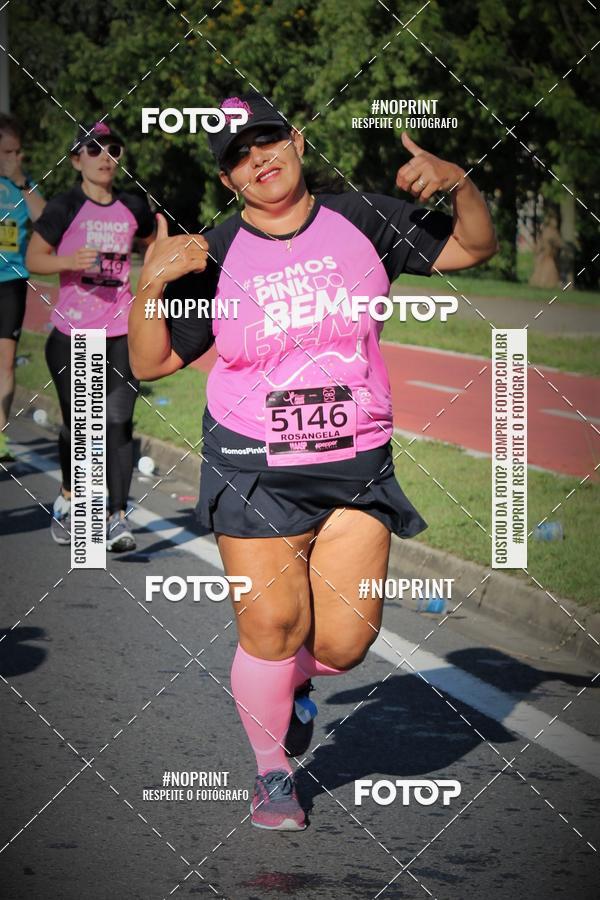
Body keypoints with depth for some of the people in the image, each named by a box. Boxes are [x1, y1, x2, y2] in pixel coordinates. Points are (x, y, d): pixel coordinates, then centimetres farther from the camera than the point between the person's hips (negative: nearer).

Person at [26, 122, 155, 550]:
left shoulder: (133, 207, 6)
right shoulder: (66, 207, -5)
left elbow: (153, 242, 24)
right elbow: (33, 257, -5)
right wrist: (70, 261, -22)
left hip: (122, 334, 2)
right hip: (72, 335, -2)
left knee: (119, 421, -8)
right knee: (78, 423, 4)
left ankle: (118, 517, -7)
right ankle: (69, 498, 30)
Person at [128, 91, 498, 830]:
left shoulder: (364, 221, 3)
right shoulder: (214, 258, -1)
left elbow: (473, 247, 7)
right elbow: (150, 363, 0)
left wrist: (457, 183, -12)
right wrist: (150, 283, -16)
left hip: (357, 466, 2)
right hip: (254, 470, -1)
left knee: (345, 641, -3)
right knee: (272, 628, -7)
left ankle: (295, 680, 34)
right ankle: (272, 774, 18)